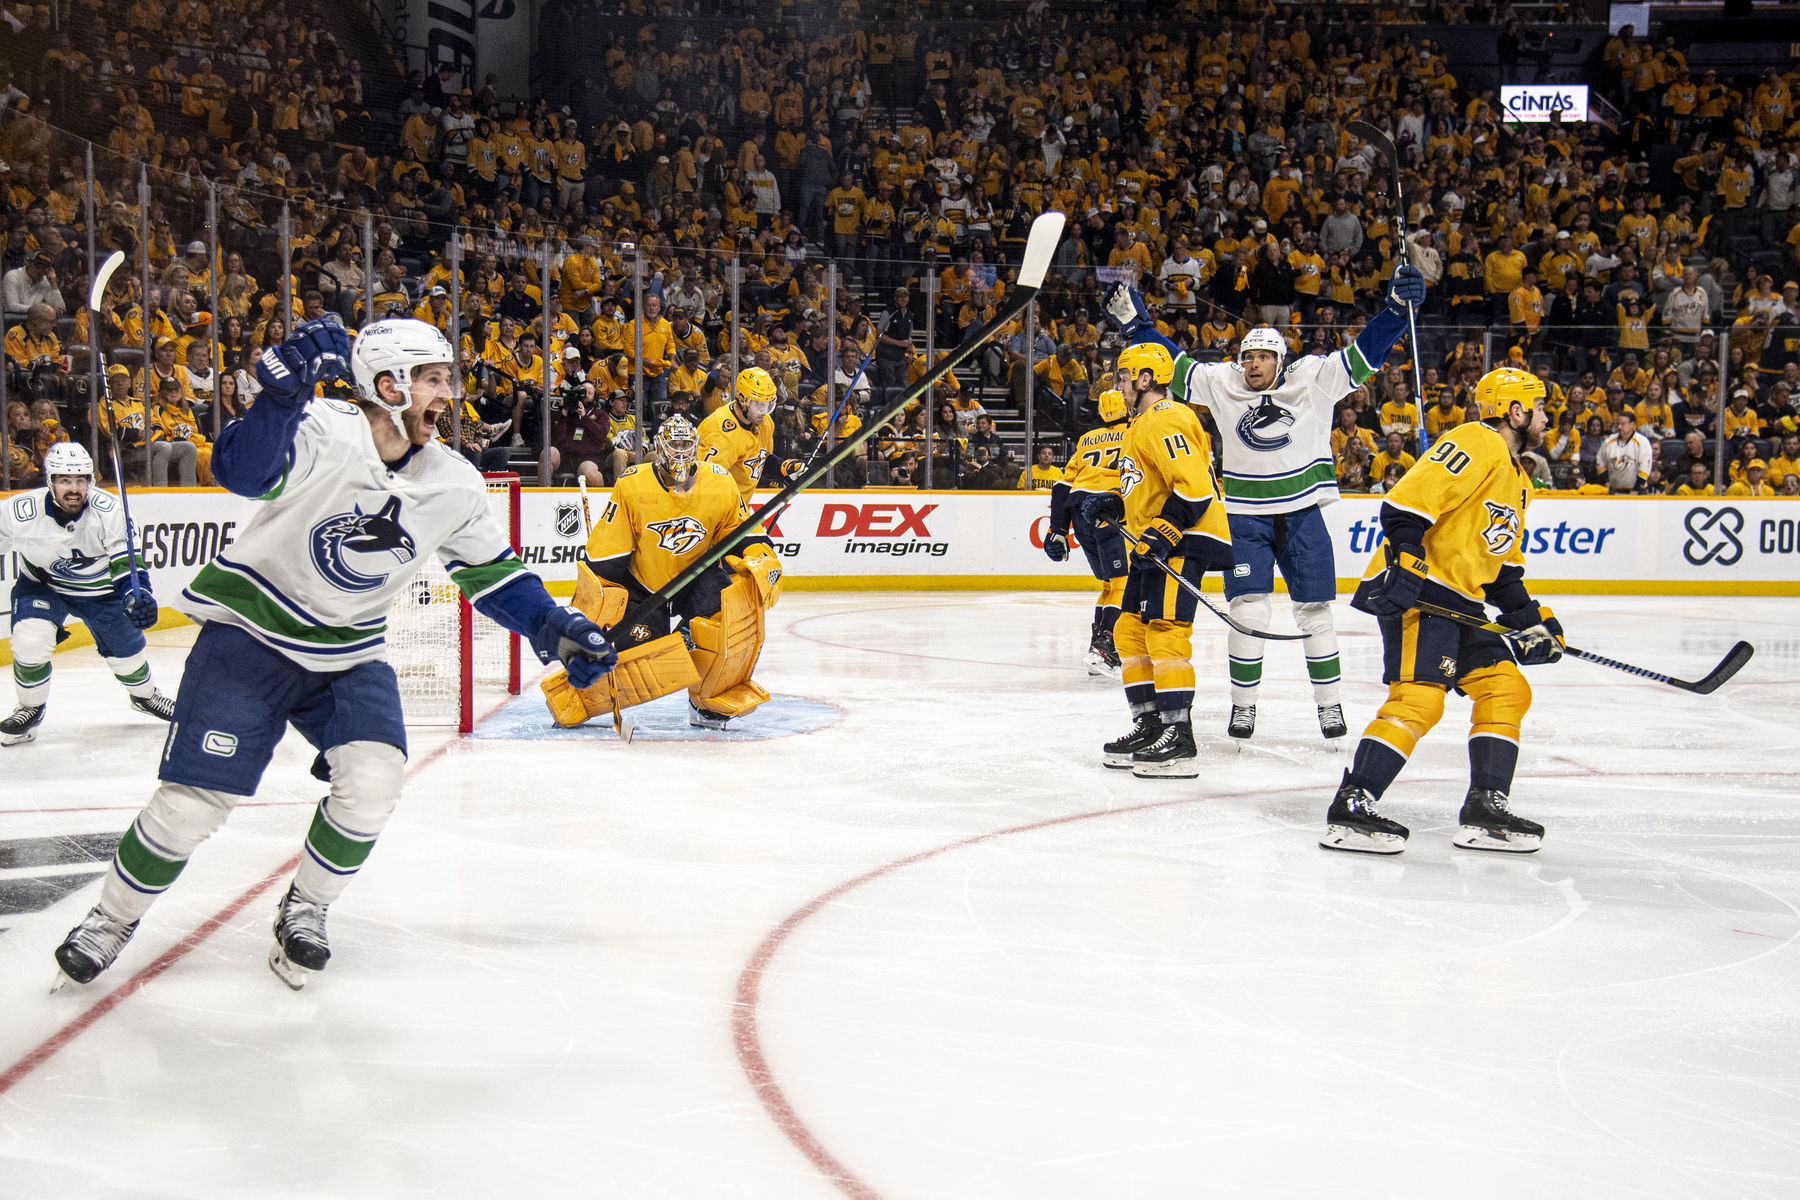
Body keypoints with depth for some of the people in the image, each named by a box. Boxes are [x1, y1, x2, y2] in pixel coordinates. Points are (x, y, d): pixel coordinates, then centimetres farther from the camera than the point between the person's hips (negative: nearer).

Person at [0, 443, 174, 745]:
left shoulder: (107, 509, -27)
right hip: (41, 585, -1)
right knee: (30, 642, -21)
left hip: (99, 588, 1)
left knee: (125, 649, 8)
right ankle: (30, 709, 4)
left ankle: (145, 695, 41)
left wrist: (138, 593, -37)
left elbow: (124, 558, -24)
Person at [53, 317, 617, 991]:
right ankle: (112, 918, 20)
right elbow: (241, 471, -39)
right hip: (250, 631, -4)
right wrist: (283, 392, -55)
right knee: (194, 802, -8)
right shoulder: (320, 433, -21)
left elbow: (494, 575, 6)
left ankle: (304, 910, 10)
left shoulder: (452, 484, -3)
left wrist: (557, 628, -8)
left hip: (350, 654, 5)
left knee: (372, 783, -17)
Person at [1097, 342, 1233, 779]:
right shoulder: (1143, 423, 21)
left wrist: (1164, 531, -26)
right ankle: (1149, 726, 17)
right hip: (1154, 543, 12)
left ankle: (1179, 739, -18)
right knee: (1129, 630, 11)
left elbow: (1193, 485, -24)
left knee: (1165, 631, -17)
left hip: (1184, 541, -12)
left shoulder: (1166, 420, -15)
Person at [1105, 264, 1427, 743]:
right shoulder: (1221, 384, 1)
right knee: (1248, 612, -7)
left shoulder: (1314, 379, -3)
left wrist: (1398, 307, -18)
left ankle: (1329, 702, 18)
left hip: (1302, 513, 0)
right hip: (1246, 518, 0)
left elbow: (1365, 353, -7)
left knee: (1314, 611, 7)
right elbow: (1171, 364, 8)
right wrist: (1136, 324, 4)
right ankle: (1243, 704, 6)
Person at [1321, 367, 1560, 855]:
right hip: (1413, 590, -11)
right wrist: (1405, 562, -30)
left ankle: (1485, 809, 9)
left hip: (1460, 600, 11)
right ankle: (1350, 807, -17)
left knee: (1507, 690, 6)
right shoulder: (1475, 444, -9)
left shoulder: (1517, 480, 24)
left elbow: (1502, 567, 28)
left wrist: (1530, 618, 19)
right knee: (1419, 697, -19)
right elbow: (1406, 504, -21)